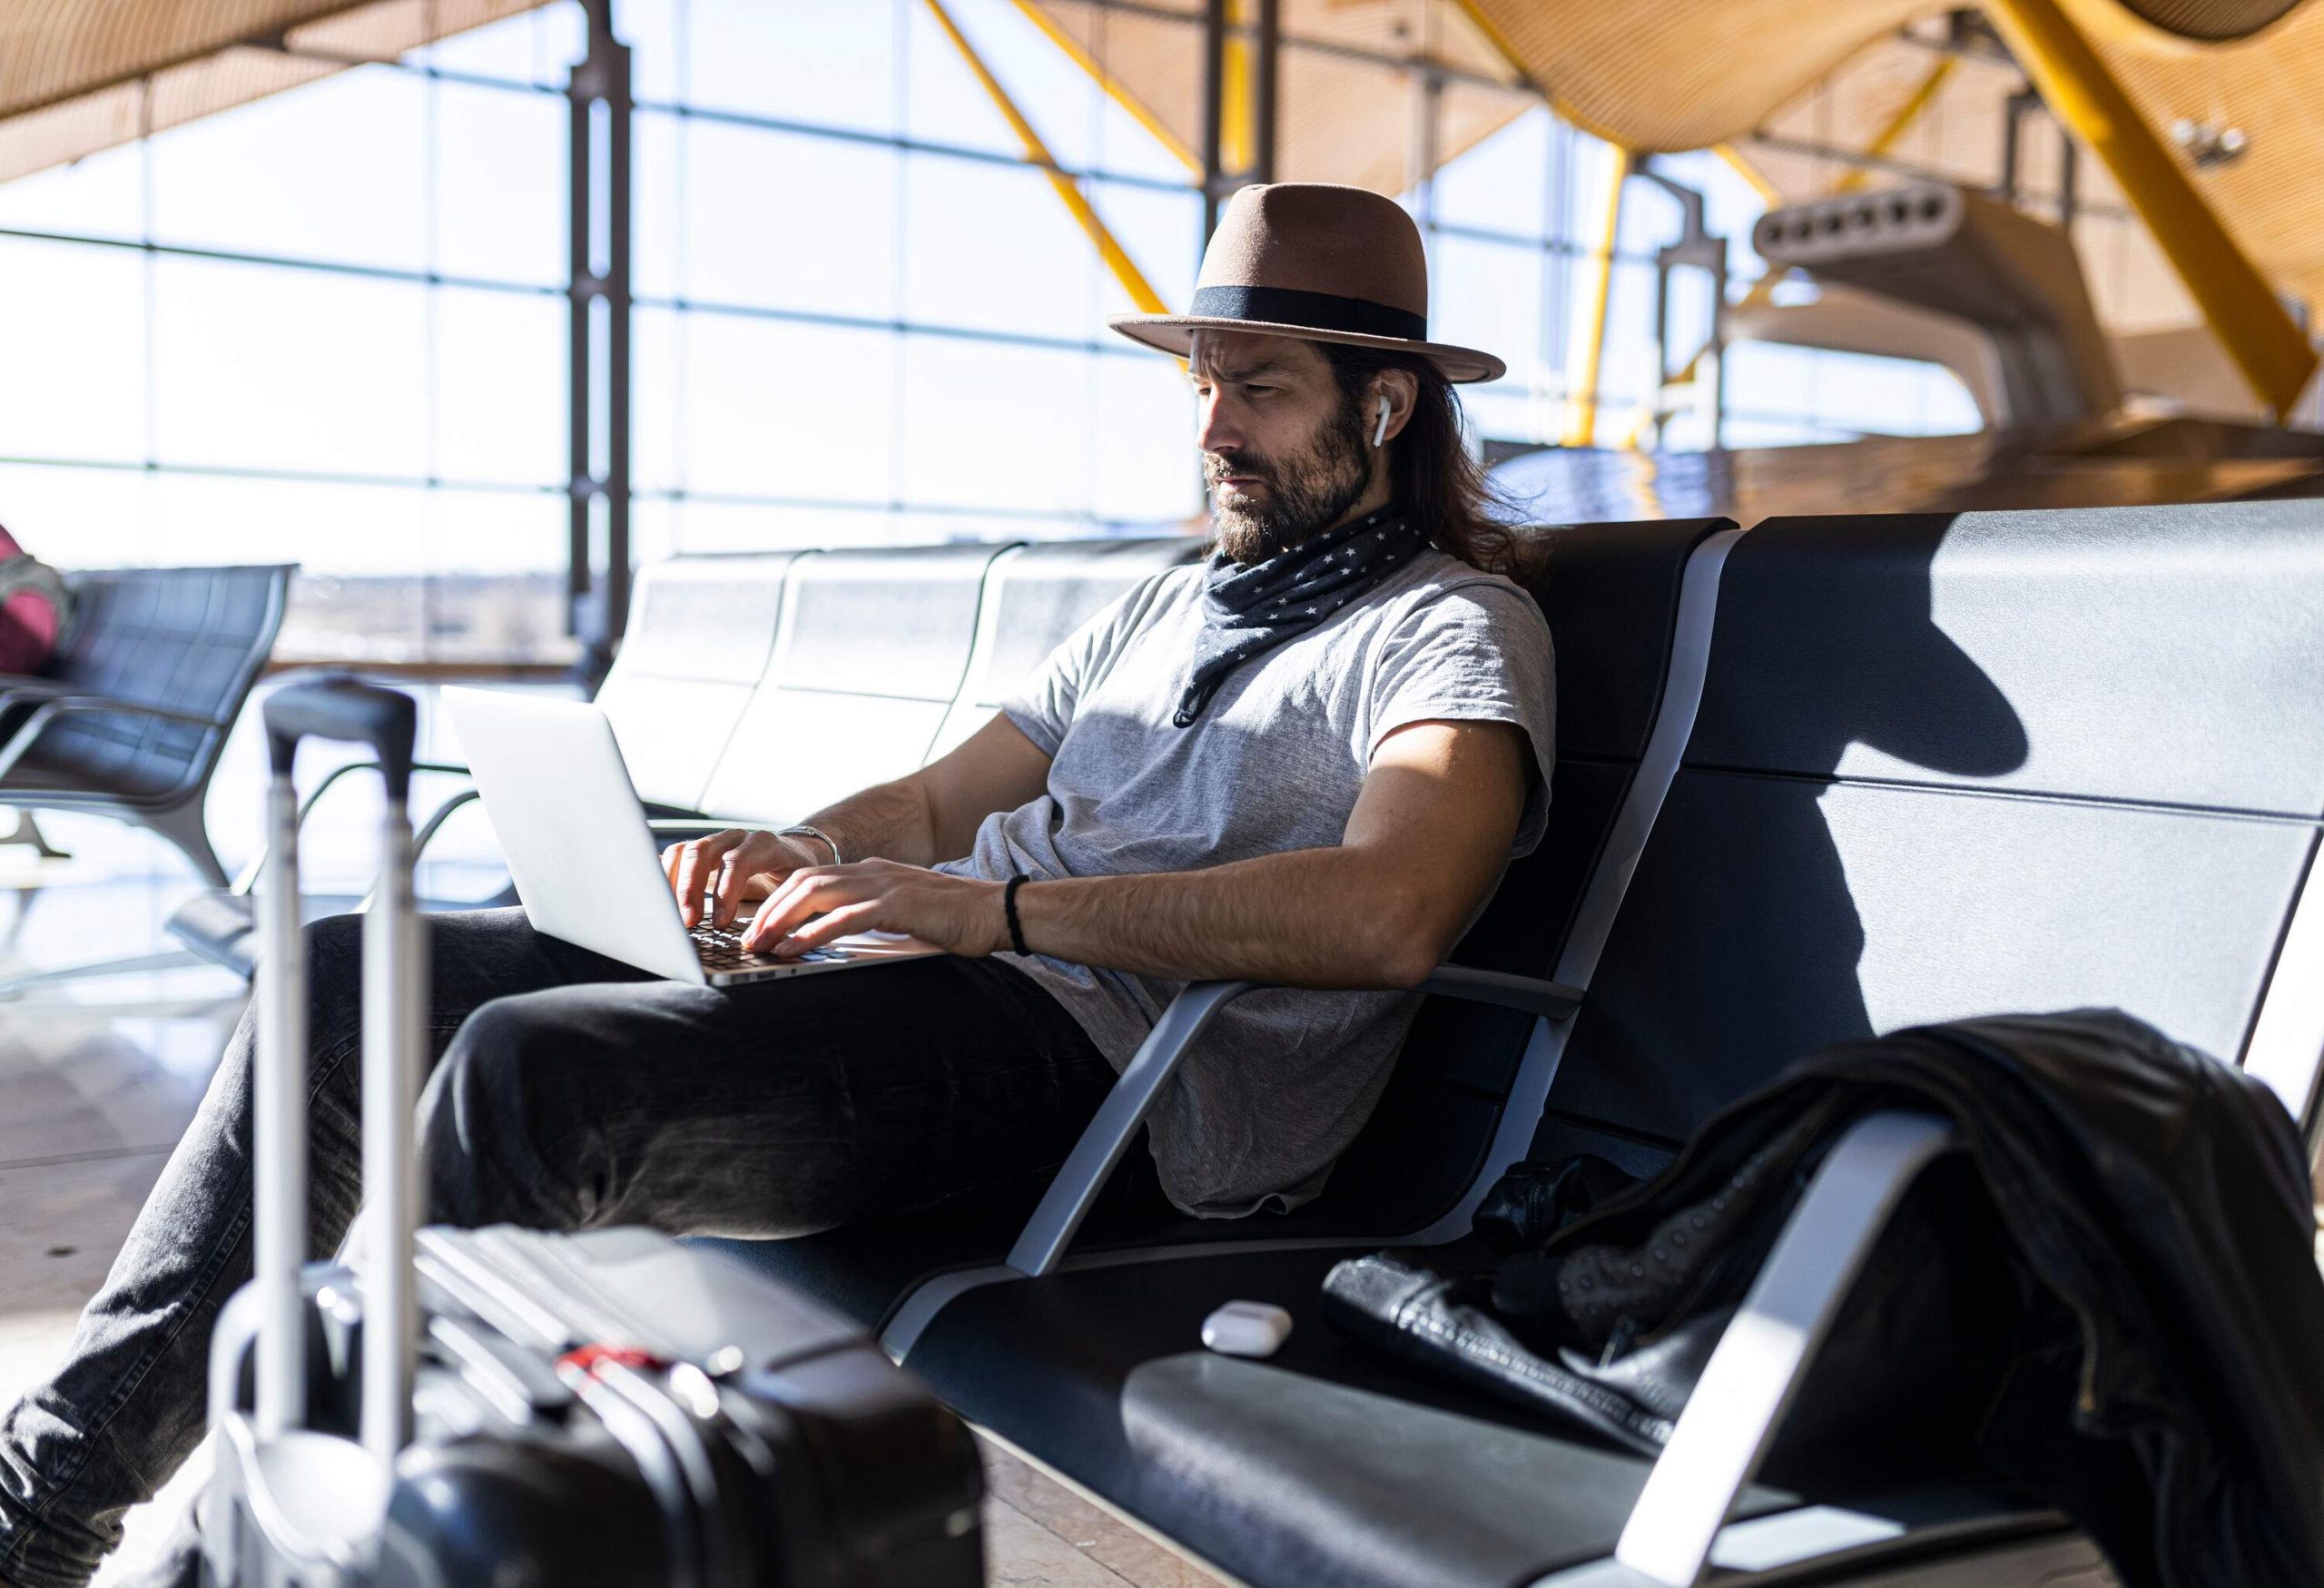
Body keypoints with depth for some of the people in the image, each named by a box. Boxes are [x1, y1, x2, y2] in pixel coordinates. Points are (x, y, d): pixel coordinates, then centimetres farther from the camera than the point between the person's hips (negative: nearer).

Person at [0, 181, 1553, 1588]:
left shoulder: (1455, 628, 0)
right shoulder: (1173, 602, 26)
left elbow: (1387, 915, -21)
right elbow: (938, 801, 24)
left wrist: (995, 907, -23)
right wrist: (795, 860, 1)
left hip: (1098, 1045, -9)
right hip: (938, 970, 9)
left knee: (525, 1066, -30)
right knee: (346, 976, -1)